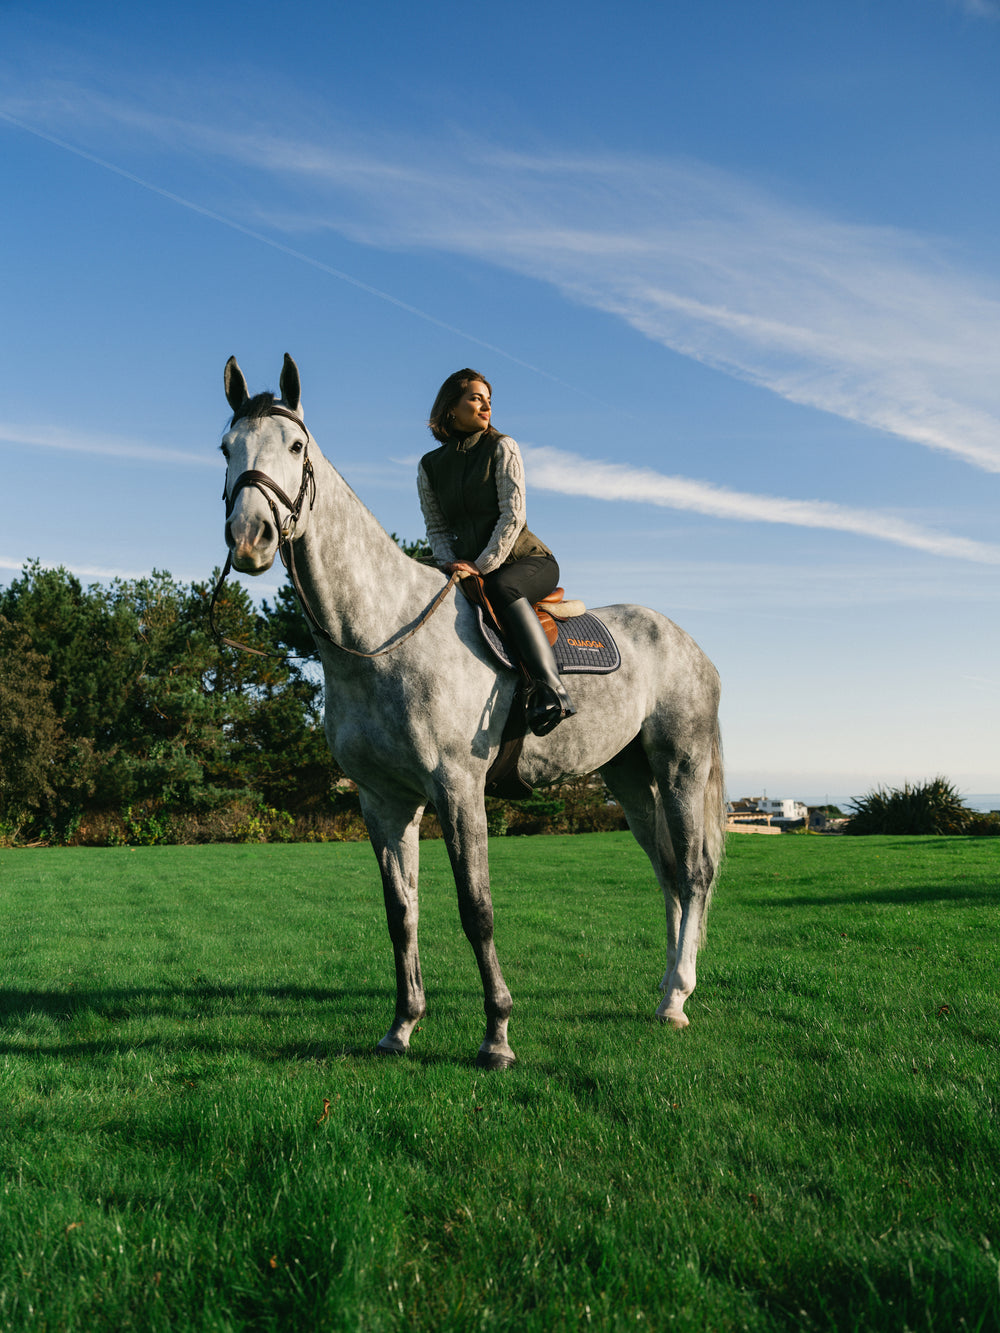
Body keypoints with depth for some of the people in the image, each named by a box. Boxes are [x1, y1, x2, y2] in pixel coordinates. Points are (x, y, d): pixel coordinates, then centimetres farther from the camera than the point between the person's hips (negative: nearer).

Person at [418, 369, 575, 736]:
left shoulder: (502, 447, -3)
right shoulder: (430, 465, 8)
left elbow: (513, 515, -11)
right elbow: (436, 527, 9)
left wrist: (483, 565, -19)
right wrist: (450, 562, -11)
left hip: (528, 561, -4)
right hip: (470, 567, 5)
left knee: (502, 586, -36)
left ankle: (551, 689, -44)